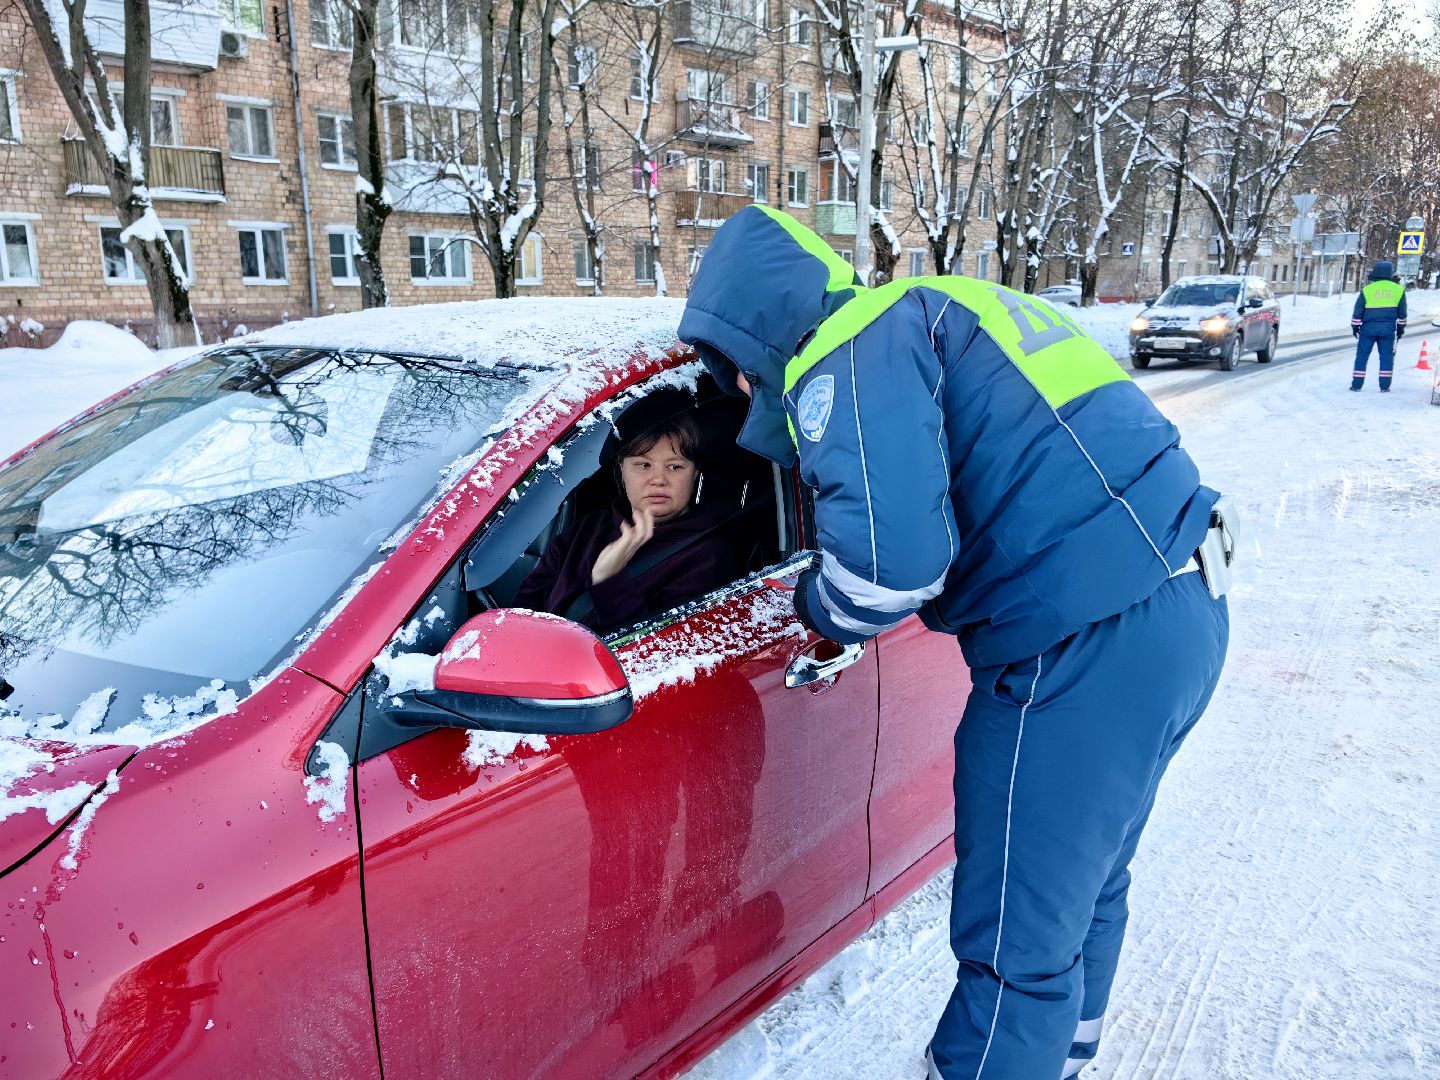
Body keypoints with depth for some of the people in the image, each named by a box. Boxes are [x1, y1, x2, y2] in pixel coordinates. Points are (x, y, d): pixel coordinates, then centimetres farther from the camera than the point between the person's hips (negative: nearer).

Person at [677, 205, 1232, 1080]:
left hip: (1089, 646, -10)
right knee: (1086, 887, 26)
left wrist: (819, 606, -3)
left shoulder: (847, 354, -9)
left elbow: (888, 555, -25)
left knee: (1019, 943, 3)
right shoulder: (935, 310, 21)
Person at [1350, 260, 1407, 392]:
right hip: (1388, 329, 2)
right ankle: (1384, 386, 4)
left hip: (1369, 328, -1)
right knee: (1386, 356, 7)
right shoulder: (1398, 289, 3)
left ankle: (1356, 385, 3)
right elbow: (1402, 313, 10)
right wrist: (1401, 328, 20)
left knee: (1362, 355, 5)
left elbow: (1357, 312, -1)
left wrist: (1355, 326, 10)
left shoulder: (1367, 289, -4)